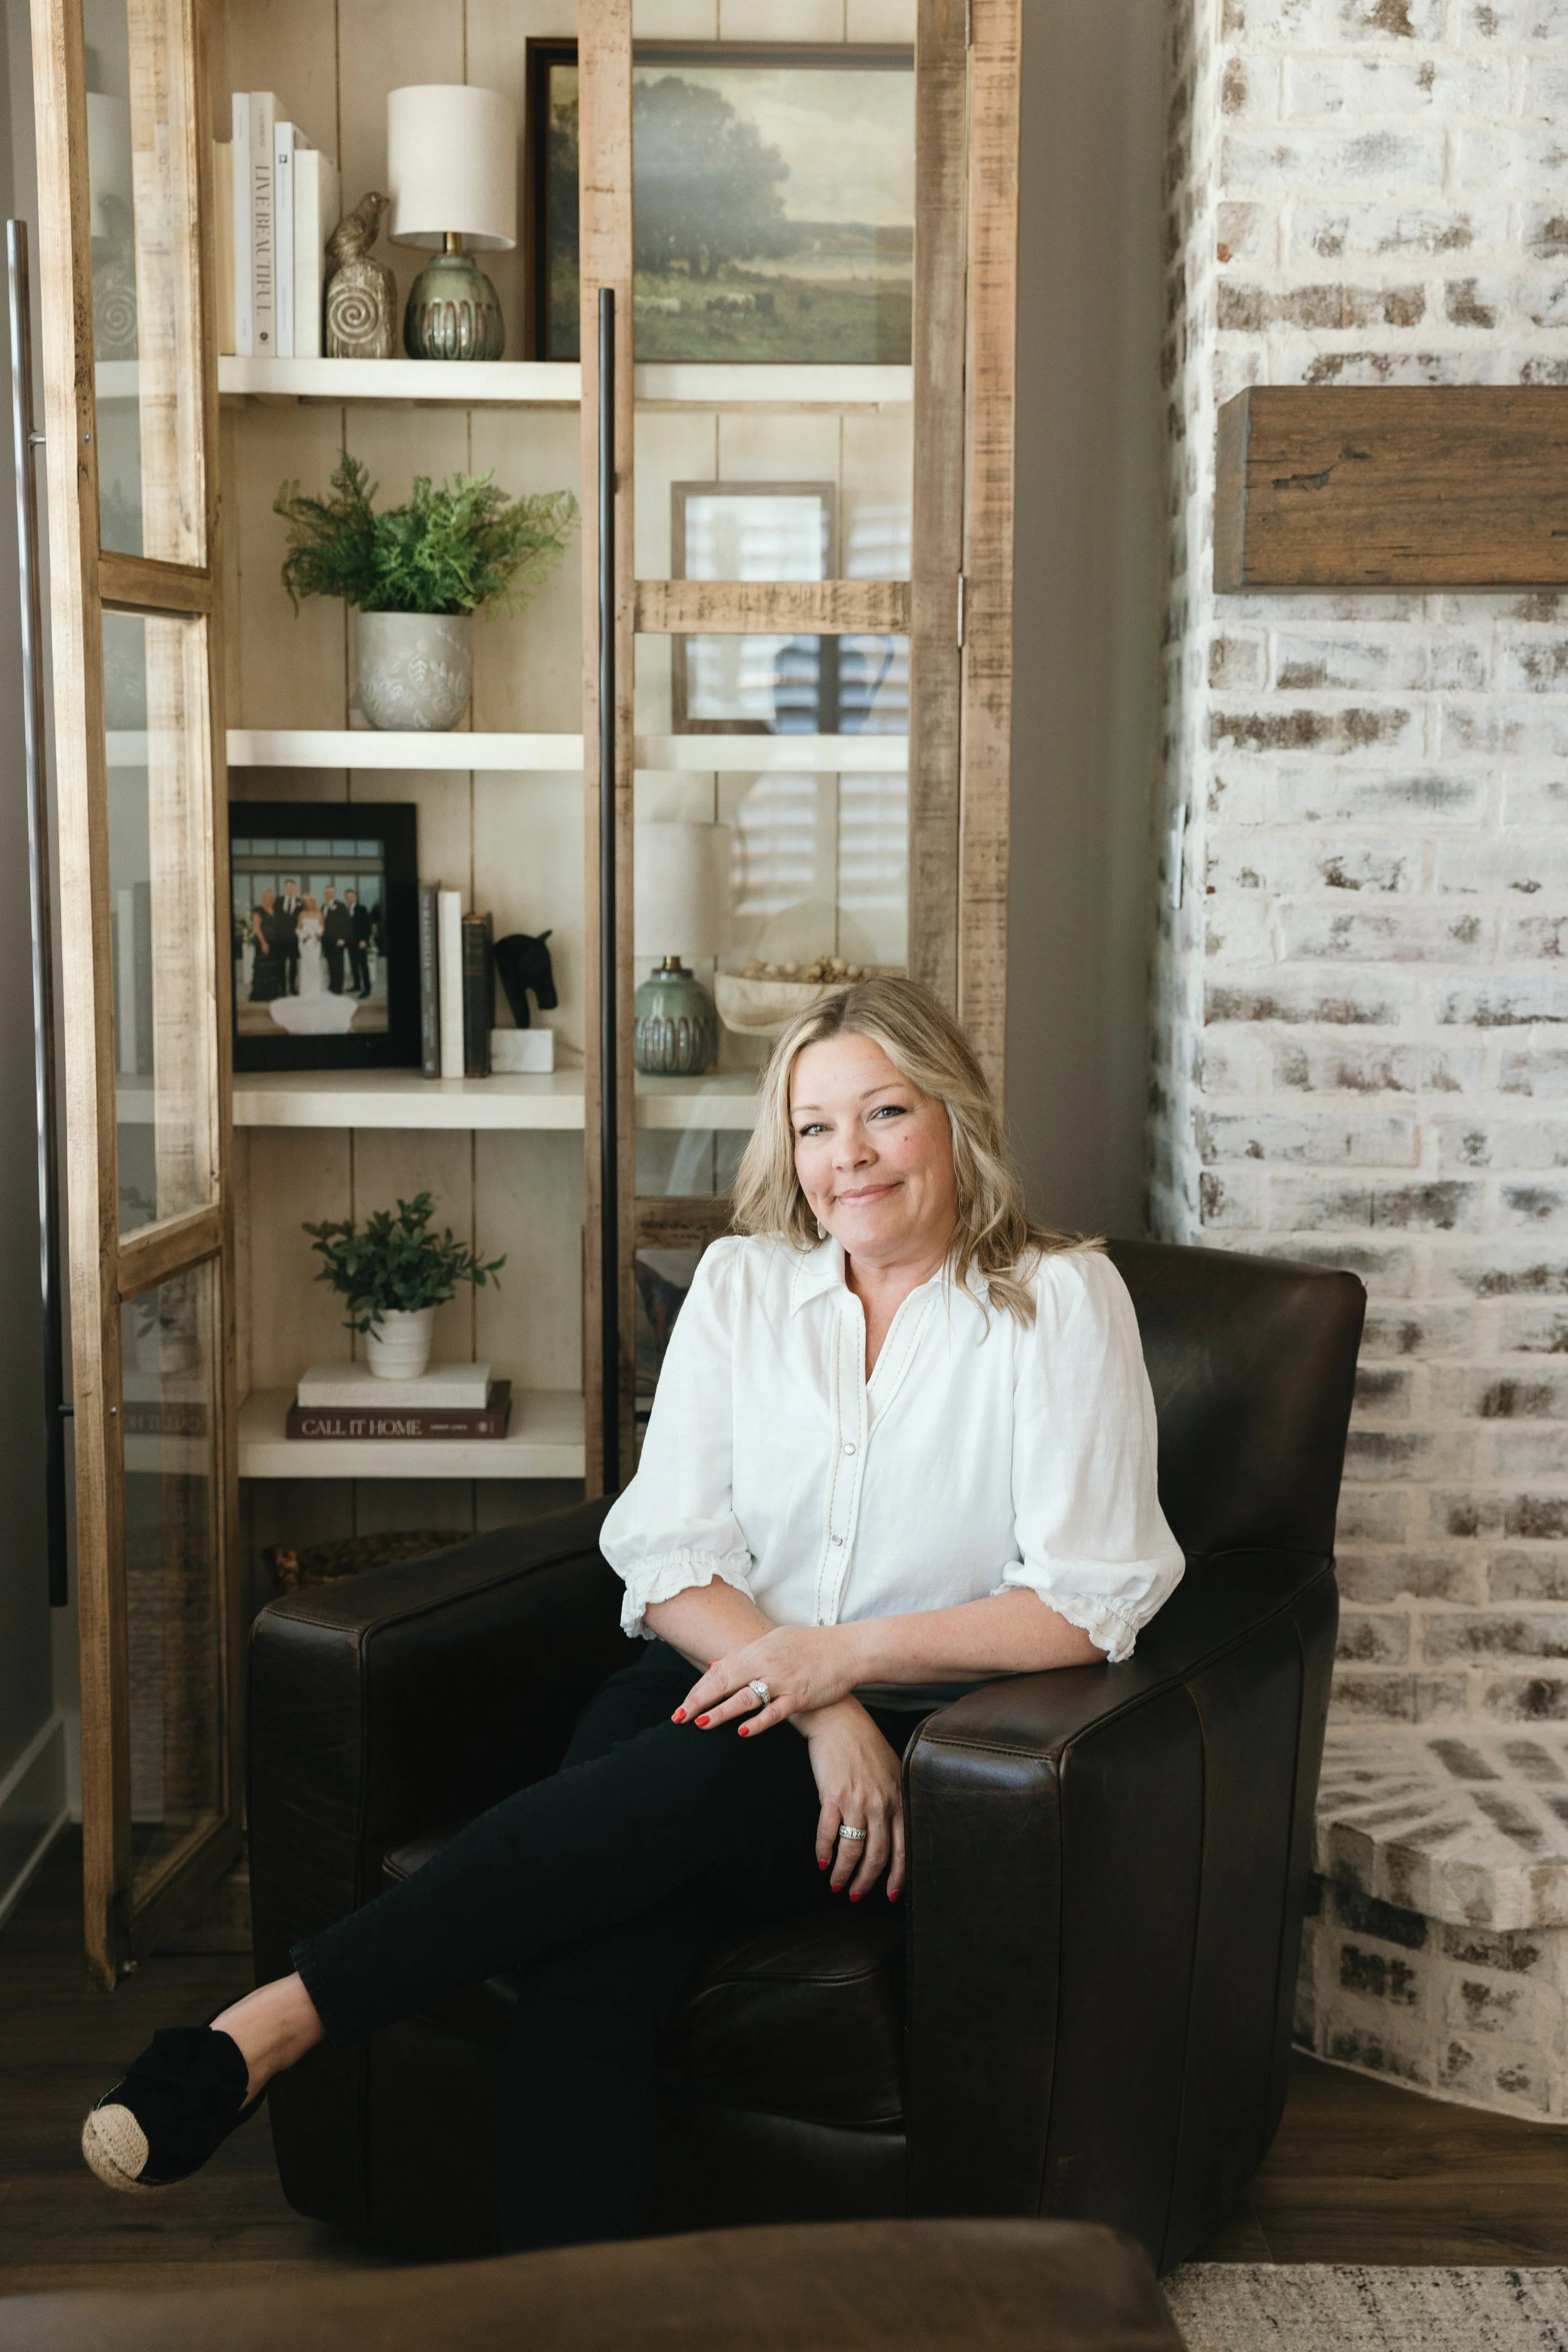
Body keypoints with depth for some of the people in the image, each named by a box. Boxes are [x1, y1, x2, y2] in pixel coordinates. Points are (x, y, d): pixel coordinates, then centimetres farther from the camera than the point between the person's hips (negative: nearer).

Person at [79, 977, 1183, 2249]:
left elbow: (1090, 1602, -6)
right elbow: (670, 1558, 2)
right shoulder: (742, 1284, 10)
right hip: (727, 1686, 3)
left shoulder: (1063, 1298, -1)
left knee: (694, 1781, -34)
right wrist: (819, 1710, -15)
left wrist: (843, 1654, -17)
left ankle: (283, 2016, -34)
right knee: (594, 1963, -30)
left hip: (939, 1734, -3)